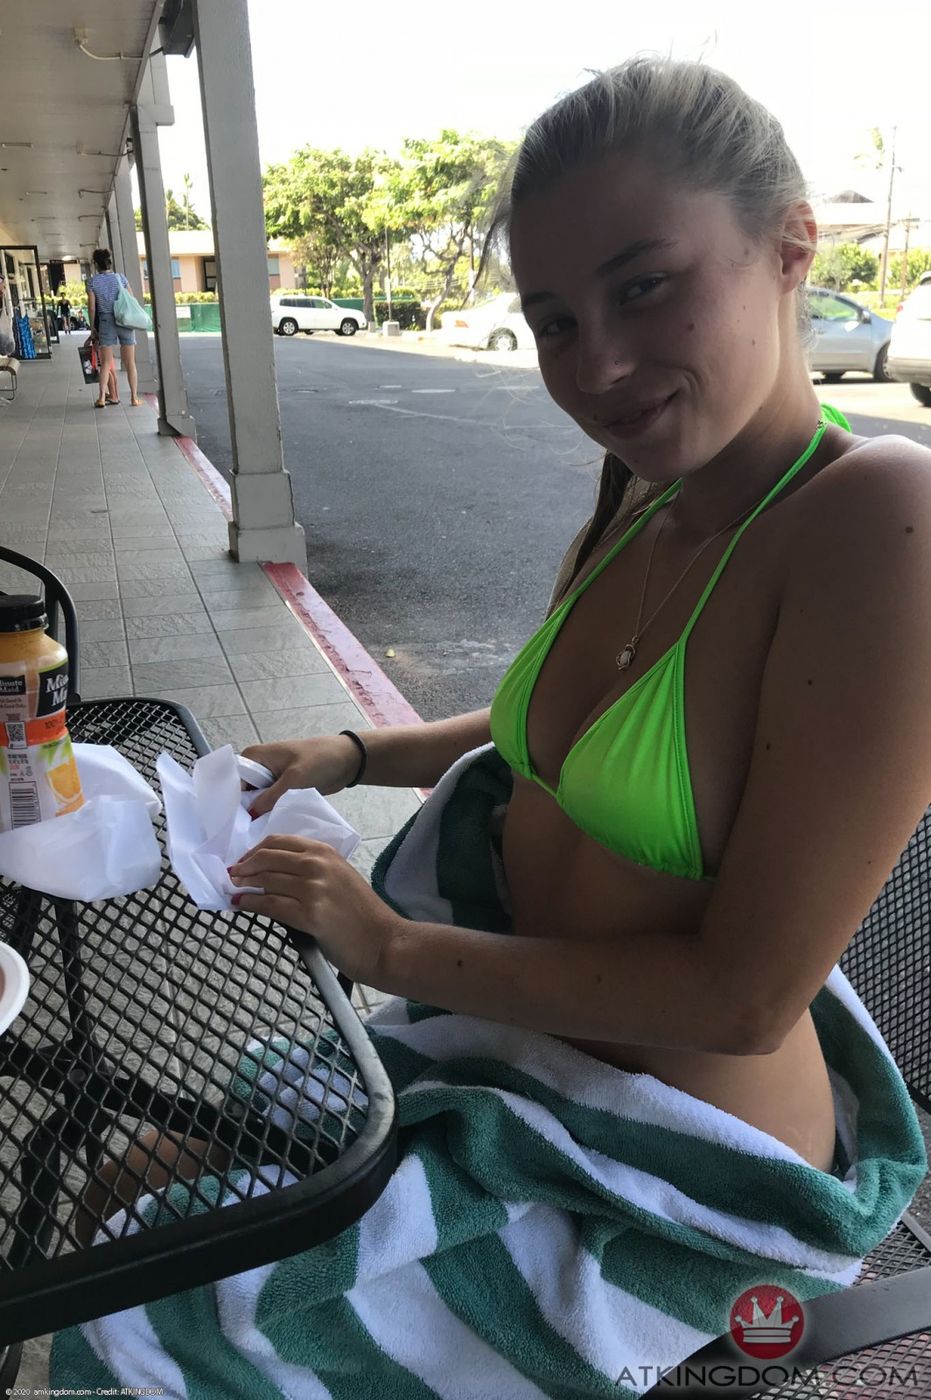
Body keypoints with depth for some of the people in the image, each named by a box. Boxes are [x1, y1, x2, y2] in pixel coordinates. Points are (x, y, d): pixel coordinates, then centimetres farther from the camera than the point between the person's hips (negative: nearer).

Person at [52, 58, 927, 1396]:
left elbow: (746, 995, -26)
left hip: (661, 1175, -6)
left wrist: (397, 946, -18)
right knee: (181, 1154, 16)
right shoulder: (632, 511, -3)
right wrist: (352, 754, 3)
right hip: (524, 1025, 7)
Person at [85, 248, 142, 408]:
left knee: (106, 363, 5)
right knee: (130, 363, 5)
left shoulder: (92, 282, -1)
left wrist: (93, 328, 7)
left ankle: (102, 397, -5)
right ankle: (134, 398, 7)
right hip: (125, 322, 0)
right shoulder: (120, 277, 1)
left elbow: (92, 308, -2)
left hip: (106, 323, 0)